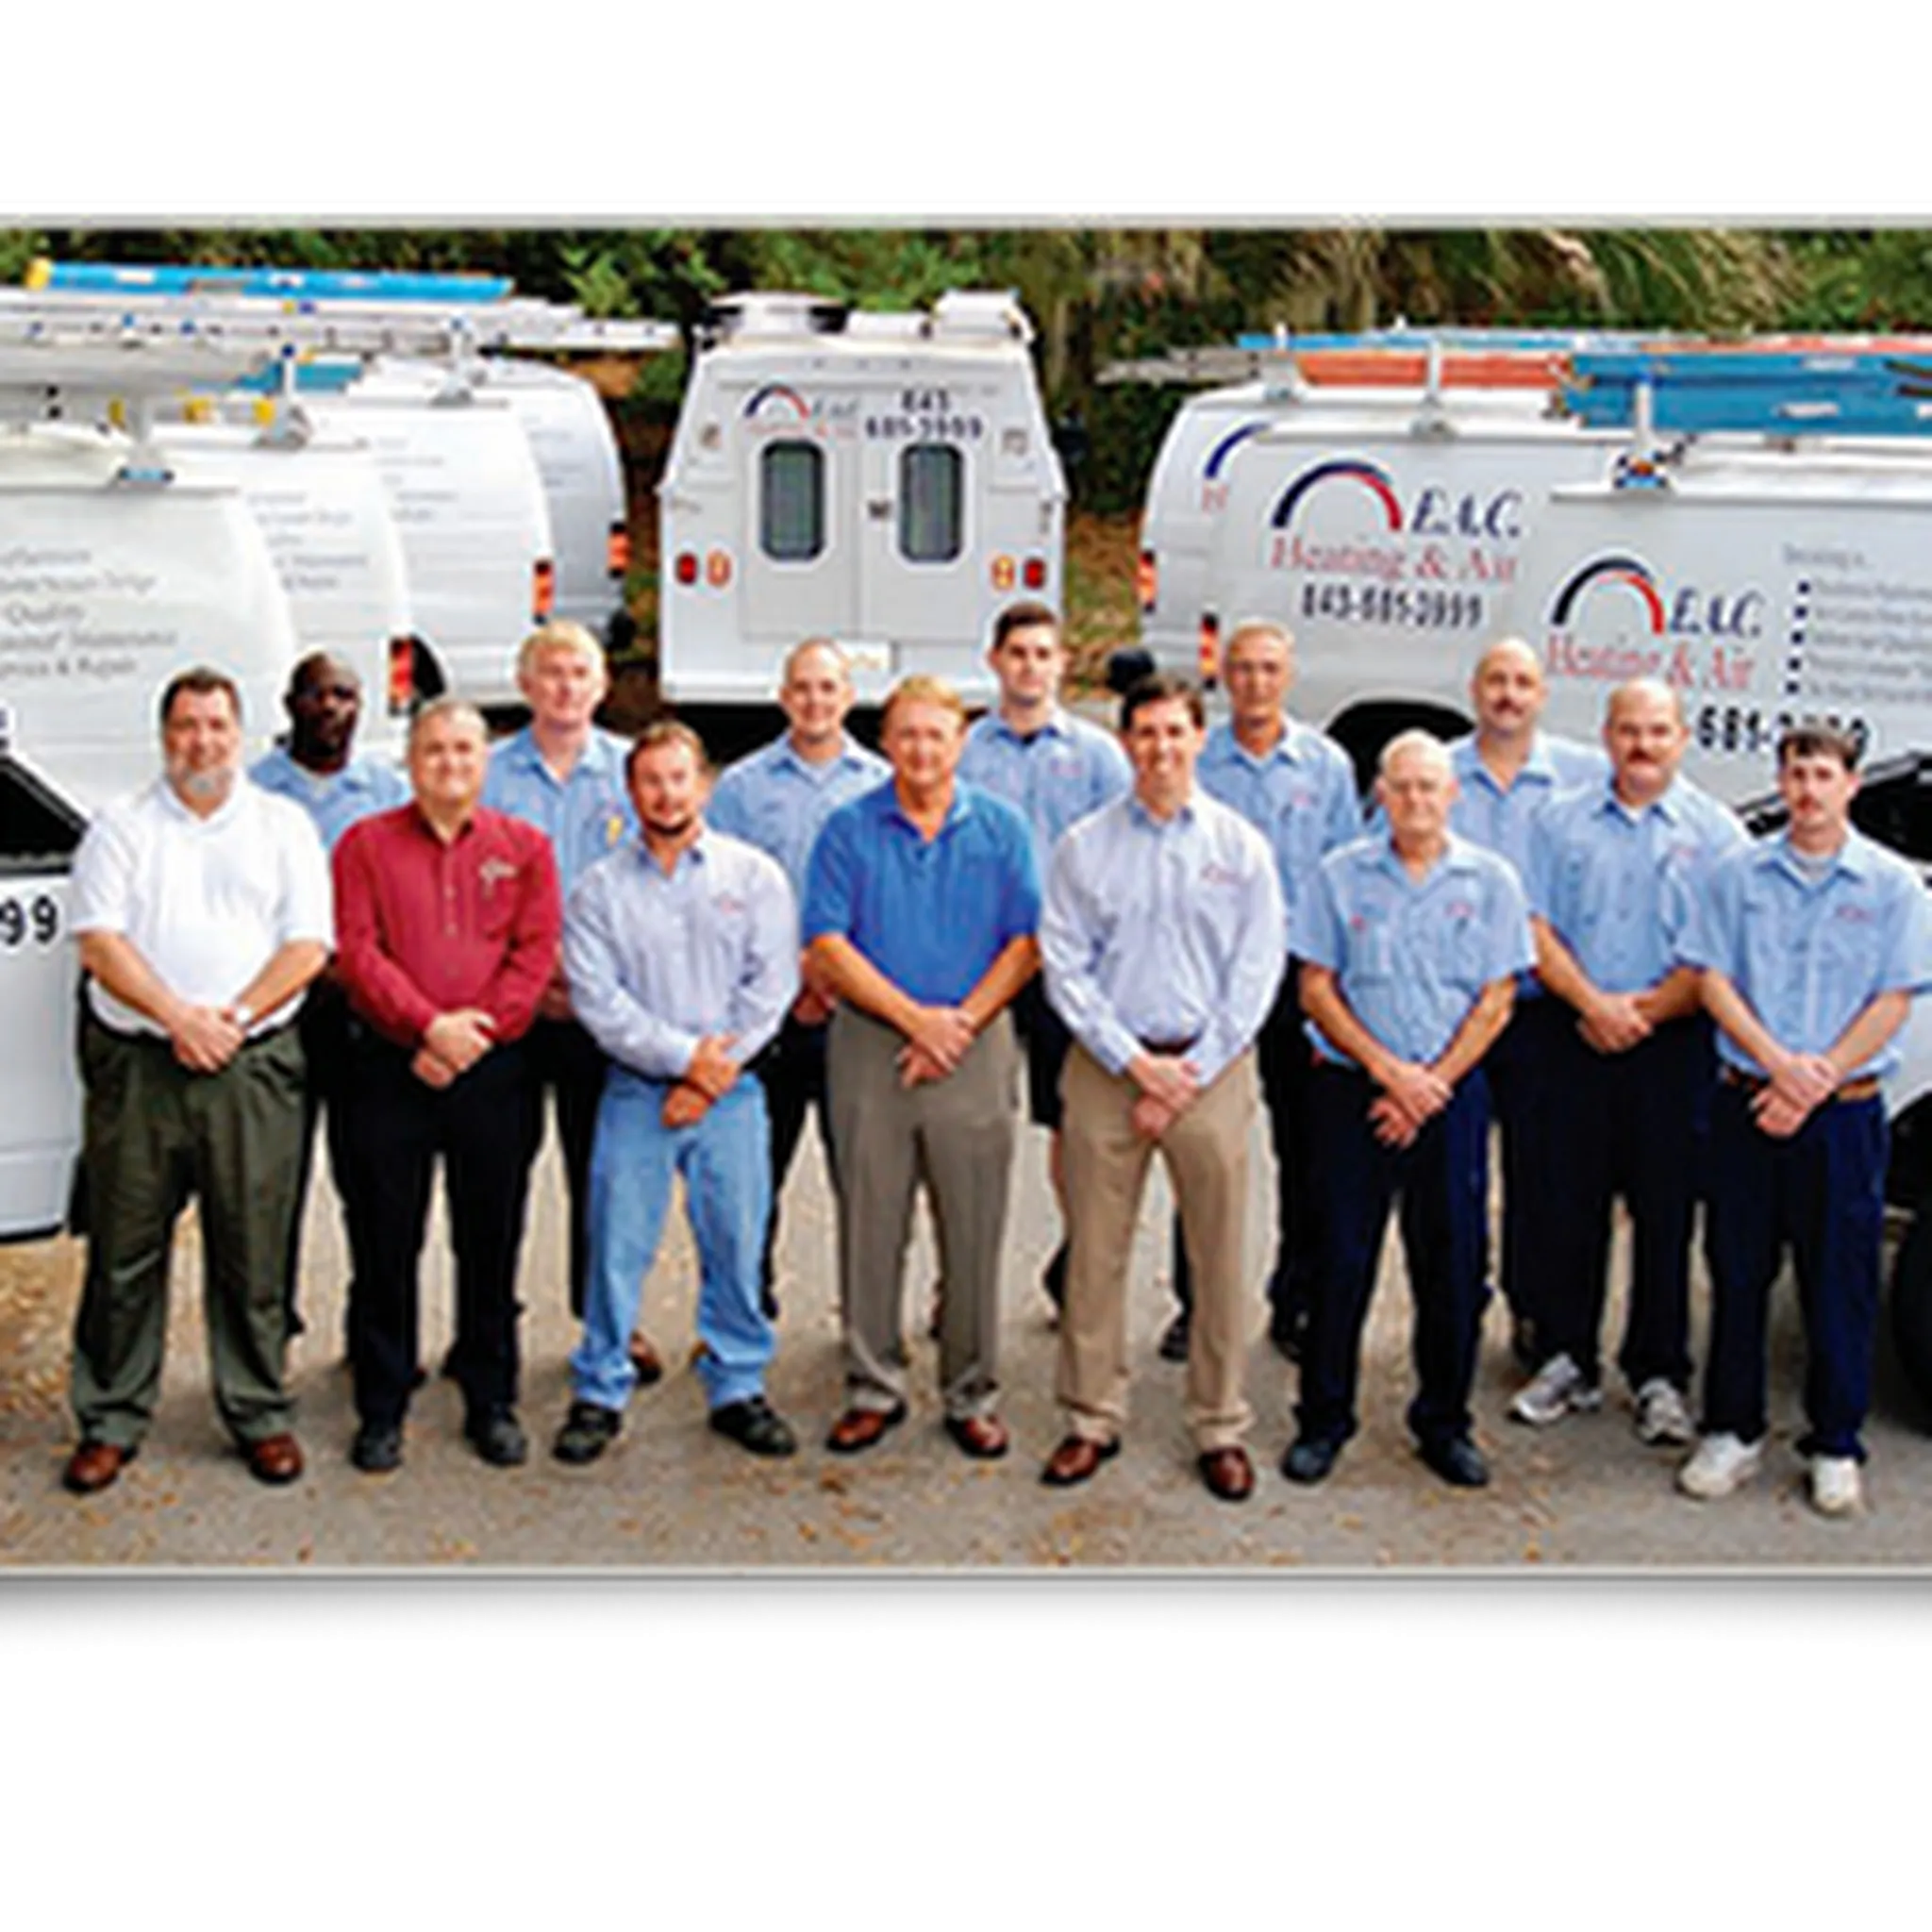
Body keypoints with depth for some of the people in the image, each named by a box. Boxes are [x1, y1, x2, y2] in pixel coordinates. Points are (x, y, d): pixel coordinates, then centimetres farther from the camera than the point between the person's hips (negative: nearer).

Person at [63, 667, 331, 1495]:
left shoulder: (283, 827, 10)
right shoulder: (122, 827, 9)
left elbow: (308, 944, 2)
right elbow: (99, 939, -1)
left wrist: (233, 1018, -12)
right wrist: (179, 1018, -14)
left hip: (253, 1065, 0)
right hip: (137, 1063, 0)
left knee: (252, 1254, 4)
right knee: (124, 1251, 4)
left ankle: (260, 1414, 16)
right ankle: (111, 1421, 15)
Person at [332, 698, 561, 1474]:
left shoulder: (524, 847, 9)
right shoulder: (365, 844, 7)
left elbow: (536, 952, 0)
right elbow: (357, 950, -3)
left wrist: (475, 1030, -12)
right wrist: (429, 1024, -15)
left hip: (495, 1069, 1)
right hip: (389, 1067, -1)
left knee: (491, 1242, 7)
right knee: (384, 1243, 3)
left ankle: (491, 1402, 19)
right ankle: (382, 1410, 13)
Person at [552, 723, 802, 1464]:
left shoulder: (754, 875, 6)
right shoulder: (600, 889, 5)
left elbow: (772, 983, -1)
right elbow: (596, 995, -4)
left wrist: (716, 1070, -9)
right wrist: (683, 1054, -12)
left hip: (732, 1094, 0)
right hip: (636, 1092, 0)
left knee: (737, 1243, 4)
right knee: (617, 1243, 1)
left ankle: (738, 1388, 18)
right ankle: (599, 1394, 13)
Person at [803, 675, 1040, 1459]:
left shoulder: (1001, 828, 5)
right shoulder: (849, 829, 3)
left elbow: (1026, 944, 1)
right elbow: (828, 944, -3)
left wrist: (961, 1023, -10)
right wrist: (914, 1018, -10)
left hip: (975, 1046, 0)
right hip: (869, 1045, 0)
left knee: (973, 1227, 3)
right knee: (870, 1223, 4)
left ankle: (971, 1394, 14)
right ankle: (874, 1387, 16)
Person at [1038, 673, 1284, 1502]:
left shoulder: (1241, 846, 4)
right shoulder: (1084, 846, 5)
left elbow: (1257, 970, 1)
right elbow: (1064, 967, 1)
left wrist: (1190, 1075, -6)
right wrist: (1135, 1062, -8)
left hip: (1212, 1068, 0)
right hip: (1106, 1067, 0)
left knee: (1219, 1257, 2)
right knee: (1096, 1254, 4)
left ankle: (1221, 1429, 13)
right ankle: (1093, 1419, 16)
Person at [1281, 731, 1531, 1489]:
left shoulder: (1490, 880, 3)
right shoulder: (1342, 875, 3)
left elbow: (1495, 1001, 1)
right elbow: (1316, 988, 1)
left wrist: (1430, 1084, -8)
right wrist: (1387, 1069, -10)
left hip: (1452, 1093, 1)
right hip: (1352, 1088, 0)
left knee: (1452, 1263, 4)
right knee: (1342, 1257, 2)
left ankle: (1443, 1421, 18)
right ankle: (1324, 1419, 14)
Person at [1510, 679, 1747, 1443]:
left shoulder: (1714, 831, 2)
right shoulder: (1563, 822, 8)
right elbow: (1537, 928, 2)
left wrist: (1646, 1010, -12)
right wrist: (1594, 1004, -10)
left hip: (1675, 1044, -2)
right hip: (1579, 1038, 2)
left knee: (1666, 1212, 2)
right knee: (1572, 1204, 6)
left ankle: (1659, 1374, 11)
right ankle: (1566, 1361, 17)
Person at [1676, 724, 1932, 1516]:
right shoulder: (1740, 875, 6)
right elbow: (1714, 980, 2)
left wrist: (1815, 1081, -12)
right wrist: (1777, 1061, -13)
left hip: (1844, 1112, -1)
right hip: (1745, 1103, 2)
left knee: (1841, 1285, 4)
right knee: (1738, 1273, 7)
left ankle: (1835, 1447, 15)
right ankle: (1732, 1432, 20)